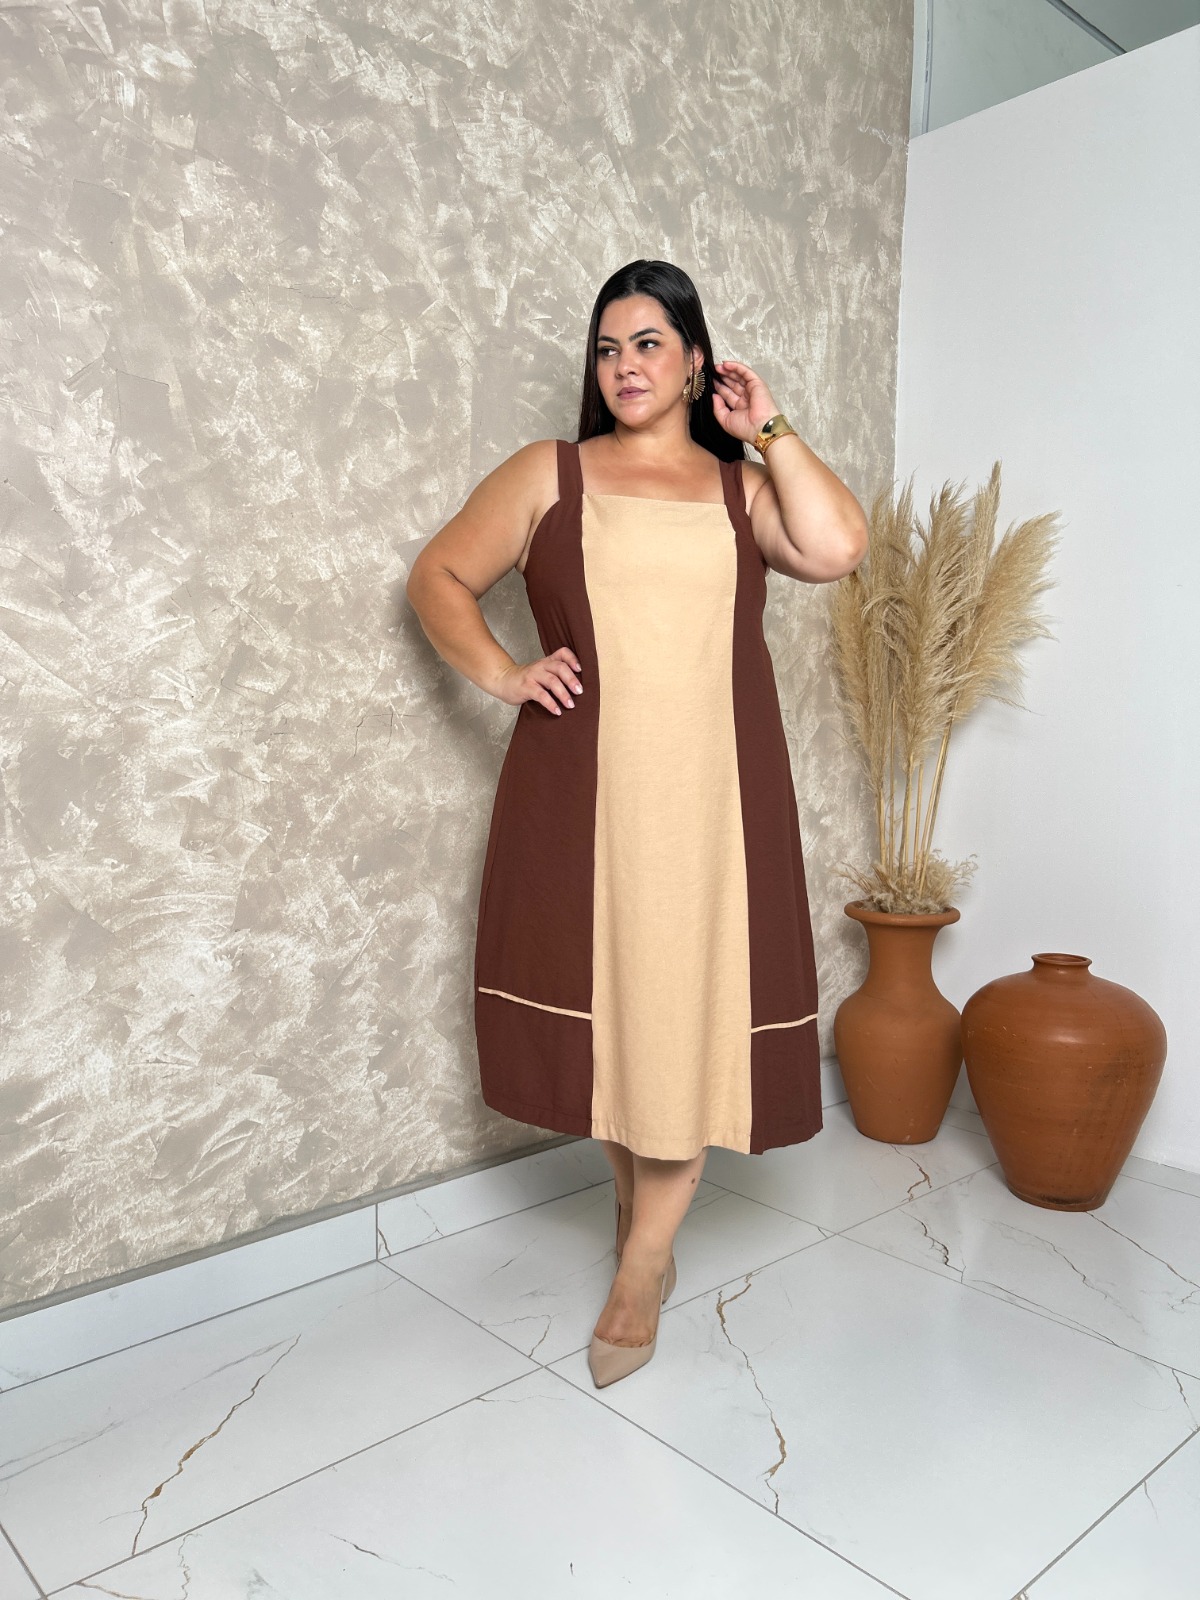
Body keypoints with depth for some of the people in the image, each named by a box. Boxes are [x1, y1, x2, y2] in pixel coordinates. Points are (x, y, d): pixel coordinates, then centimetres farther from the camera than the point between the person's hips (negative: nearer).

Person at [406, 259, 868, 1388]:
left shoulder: (743, 486, 12)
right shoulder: (548, 473, 10)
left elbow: (835, 548, -7)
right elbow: (438, 576, 10)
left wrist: (769, 430, 4)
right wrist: (500, 672, -6)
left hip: (710, 789, 1)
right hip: (583, 786, 0)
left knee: (689, 1017, 1)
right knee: (605, 1005, 8)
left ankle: (639, 1271, 17)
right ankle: (642, 1211, 32)